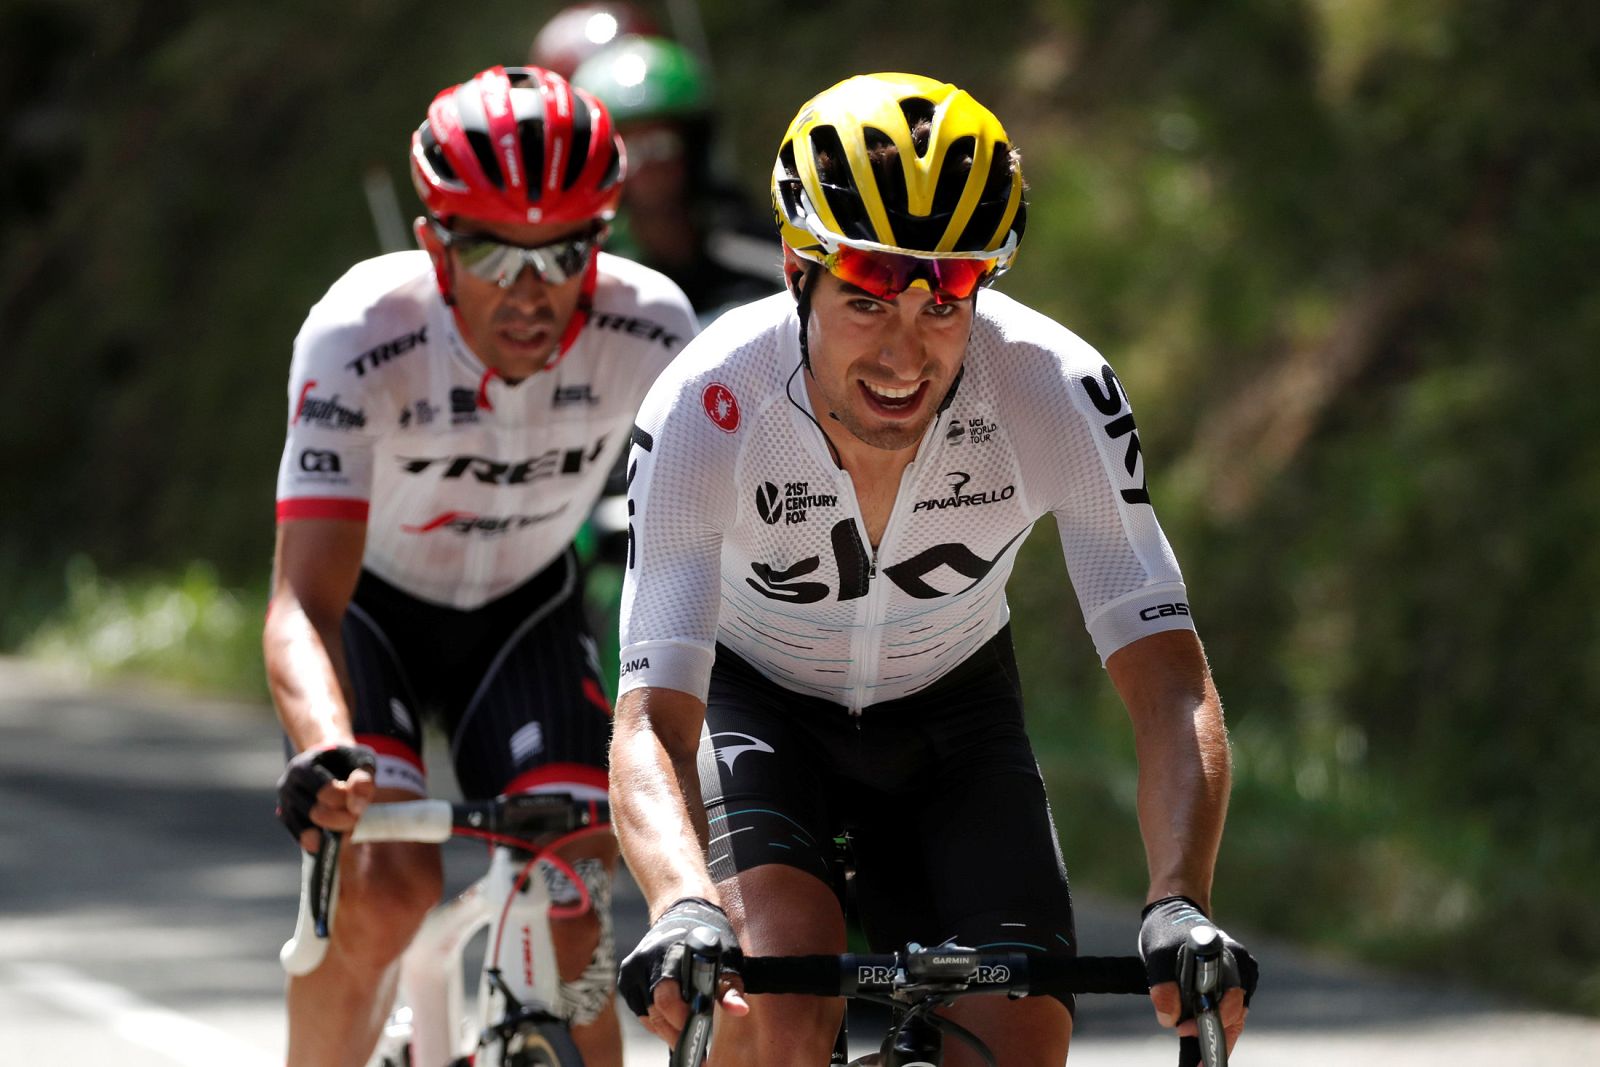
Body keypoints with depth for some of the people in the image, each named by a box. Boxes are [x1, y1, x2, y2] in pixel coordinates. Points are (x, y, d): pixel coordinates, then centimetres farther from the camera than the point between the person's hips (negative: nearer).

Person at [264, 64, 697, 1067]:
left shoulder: (651, 330, -27)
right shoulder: (362, 337, -34)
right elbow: (305, 604, -39)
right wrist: (325, 755, -58)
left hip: (523, 609, 2)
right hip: (373, 602, -2)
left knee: (574, 907, -16)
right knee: (386, 887, -24)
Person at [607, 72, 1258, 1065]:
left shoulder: (1058, 394, -30)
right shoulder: (706, 408, -33)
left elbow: (1171, 689, -31)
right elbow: (651, 723, -38)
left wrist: (1181, 906, -50)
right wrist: (685, 910, -59)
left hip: (950, 713, 2)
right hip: (756, 700, -2)